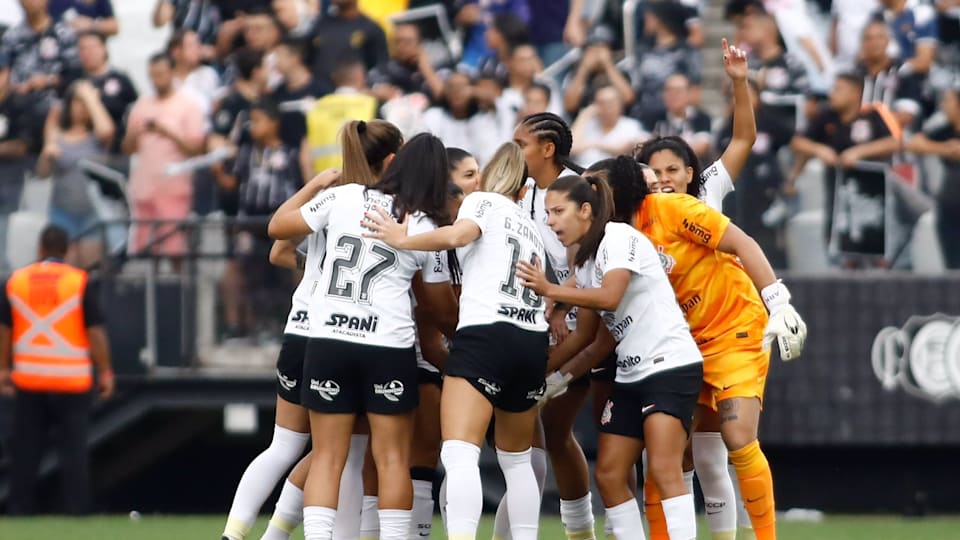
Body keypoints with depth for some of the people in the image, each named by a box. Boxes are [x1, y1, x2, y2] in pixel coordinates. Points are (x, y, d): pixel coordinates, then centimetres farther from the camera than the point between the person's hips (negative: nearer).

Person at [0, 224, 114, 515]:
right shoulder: (79, 281, -7)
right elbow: (95, 331, -8)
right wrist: (105, 373, -2)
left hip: (28, 380, 3)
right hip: (72, 380, -3)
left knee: (25, 448, 8)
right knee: (73, 448, 1)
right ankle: (76, 510, -3)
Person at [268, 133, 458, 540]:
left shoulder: (343, 198, 0)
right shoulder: (427, 230, 1)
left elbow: (278, 227, 10)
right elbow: (444, 309, 10)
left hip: (327, 342, 1)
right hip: (388, 349, -1)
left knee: (326, 457, 5)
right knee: (392, 459, 7)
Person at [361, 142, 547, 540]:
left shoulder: (483, 201, 7)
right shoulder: (531, 228, 27)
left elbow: (457, 235, -14)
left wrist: (402, 239, -5)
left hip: (485, 333, -7)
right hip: (533, 341, 7)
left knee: (460, 454, -17)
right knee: (516, 459, 21)